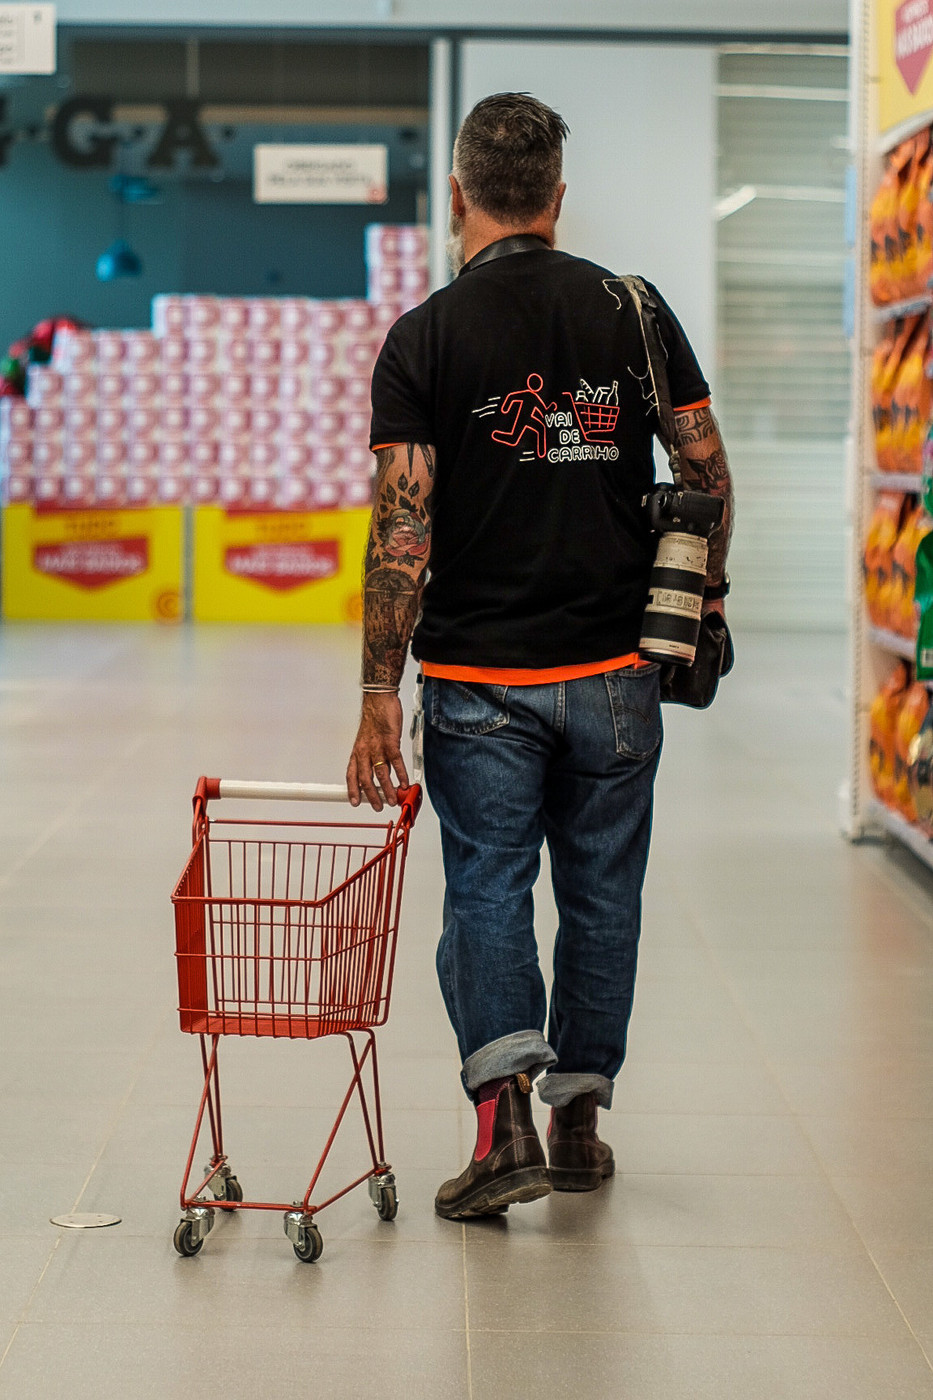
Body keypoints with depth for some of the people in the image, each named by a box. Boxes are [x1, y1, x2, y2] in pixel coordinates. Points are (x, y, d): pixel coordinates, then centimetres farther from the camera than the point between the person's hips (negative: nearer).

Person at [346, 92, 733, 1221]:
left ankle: (504, 1116, -11)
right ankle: (580, 1116, 21)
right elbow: (708, 472, 2)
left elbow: (403, 527, -12)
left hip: (480, 677, -2)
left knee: (487, 891, 3)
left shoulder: (423, 338, -7)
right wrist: (705, 595, 18)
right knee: (600, 896, 13)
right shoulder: (634, 311, 1)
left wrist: (379, 692, -10)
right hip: (613, 669, 2)